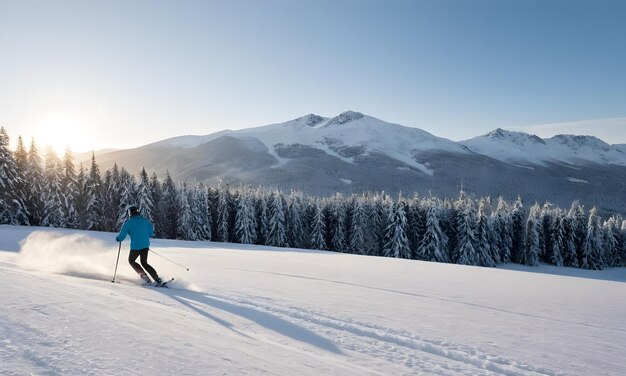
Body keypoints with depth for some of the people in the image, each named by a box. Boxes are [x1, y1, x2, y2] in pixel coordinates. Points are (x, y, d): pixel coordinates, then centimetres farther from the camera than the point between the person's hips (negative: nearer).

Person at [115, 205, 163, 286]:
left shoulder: (128, 223, -6)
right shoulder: (145, 221, 5)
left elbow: (121, 237, -5)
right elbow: (151, 234, 10)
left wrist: (117, 238, 18)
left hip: (135, 247, -4)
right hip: (146, 246, 4)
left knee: (131, 261, 23)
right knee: (144, 263, 20)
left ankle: (143, 275, 3)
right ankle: (157, 279, 6)